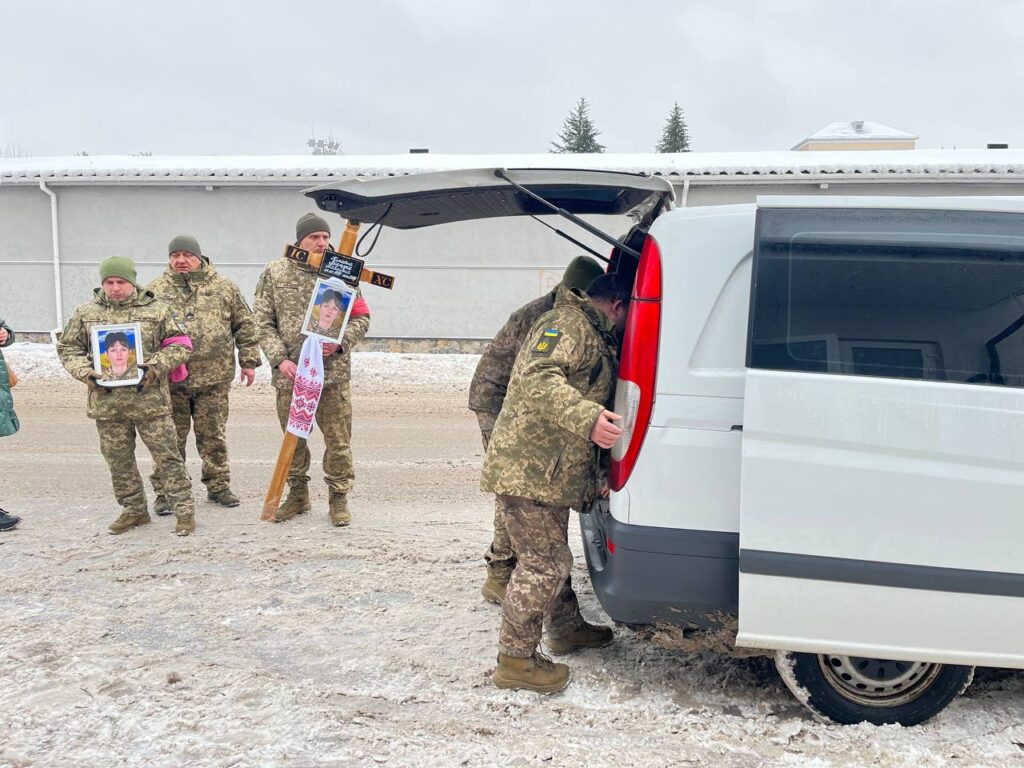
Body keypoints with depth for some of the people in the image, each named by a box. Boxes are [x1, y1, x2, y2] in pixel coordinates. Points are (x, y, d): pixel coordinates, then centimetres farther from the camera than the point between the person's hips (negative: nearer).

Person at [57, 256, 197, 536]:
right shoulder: (86, 313, 7)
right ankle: (134, 510, 28)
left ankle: (184, 510, 9)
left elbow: (179, 345, 2)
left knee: (167, 457, 0)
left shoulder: (156, 310, 0)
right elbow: (68, 348, 12)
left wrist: (155, 366, -13)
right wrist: (86, 373, -6)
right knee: (119, 461, 13)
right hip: (107, 402, 3)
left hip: (150, 399, -3)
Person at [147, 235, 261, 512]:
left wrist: (249, 361, 5)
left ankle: (218, 486, 22)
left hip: (214, 378, 0)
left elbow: (245, 325, 9)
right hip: (170, 379, 0)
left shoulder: (224, 287, 6)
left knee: (213, 436, 10)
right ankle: (165, 492, 15)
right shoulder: (156, 290, 6)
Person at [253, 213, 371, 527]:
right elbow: (263, 322, 2)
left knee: (338, 439, 3)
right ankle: (297, 494, 31)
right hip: (290, 372, 1)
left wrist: (340, 341, -12)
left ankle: (338, 497, 18)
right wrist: (279, 358, -10)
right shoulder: (275, 273, 2)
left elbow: (361, 318, 6)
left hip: (333, 372, -1)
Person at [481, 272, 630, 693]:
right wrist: (587, 417, -39)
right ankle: (515, 660, 4)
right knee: (544, 563, -7)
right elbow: (538, 379, -29)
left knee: (551, 556, 23)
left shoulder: (593, 336, 22)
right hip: (530, 469, -11)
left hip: (546, 471, 11)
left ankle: (566, 628, 39)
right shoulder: (567, 324, -13)